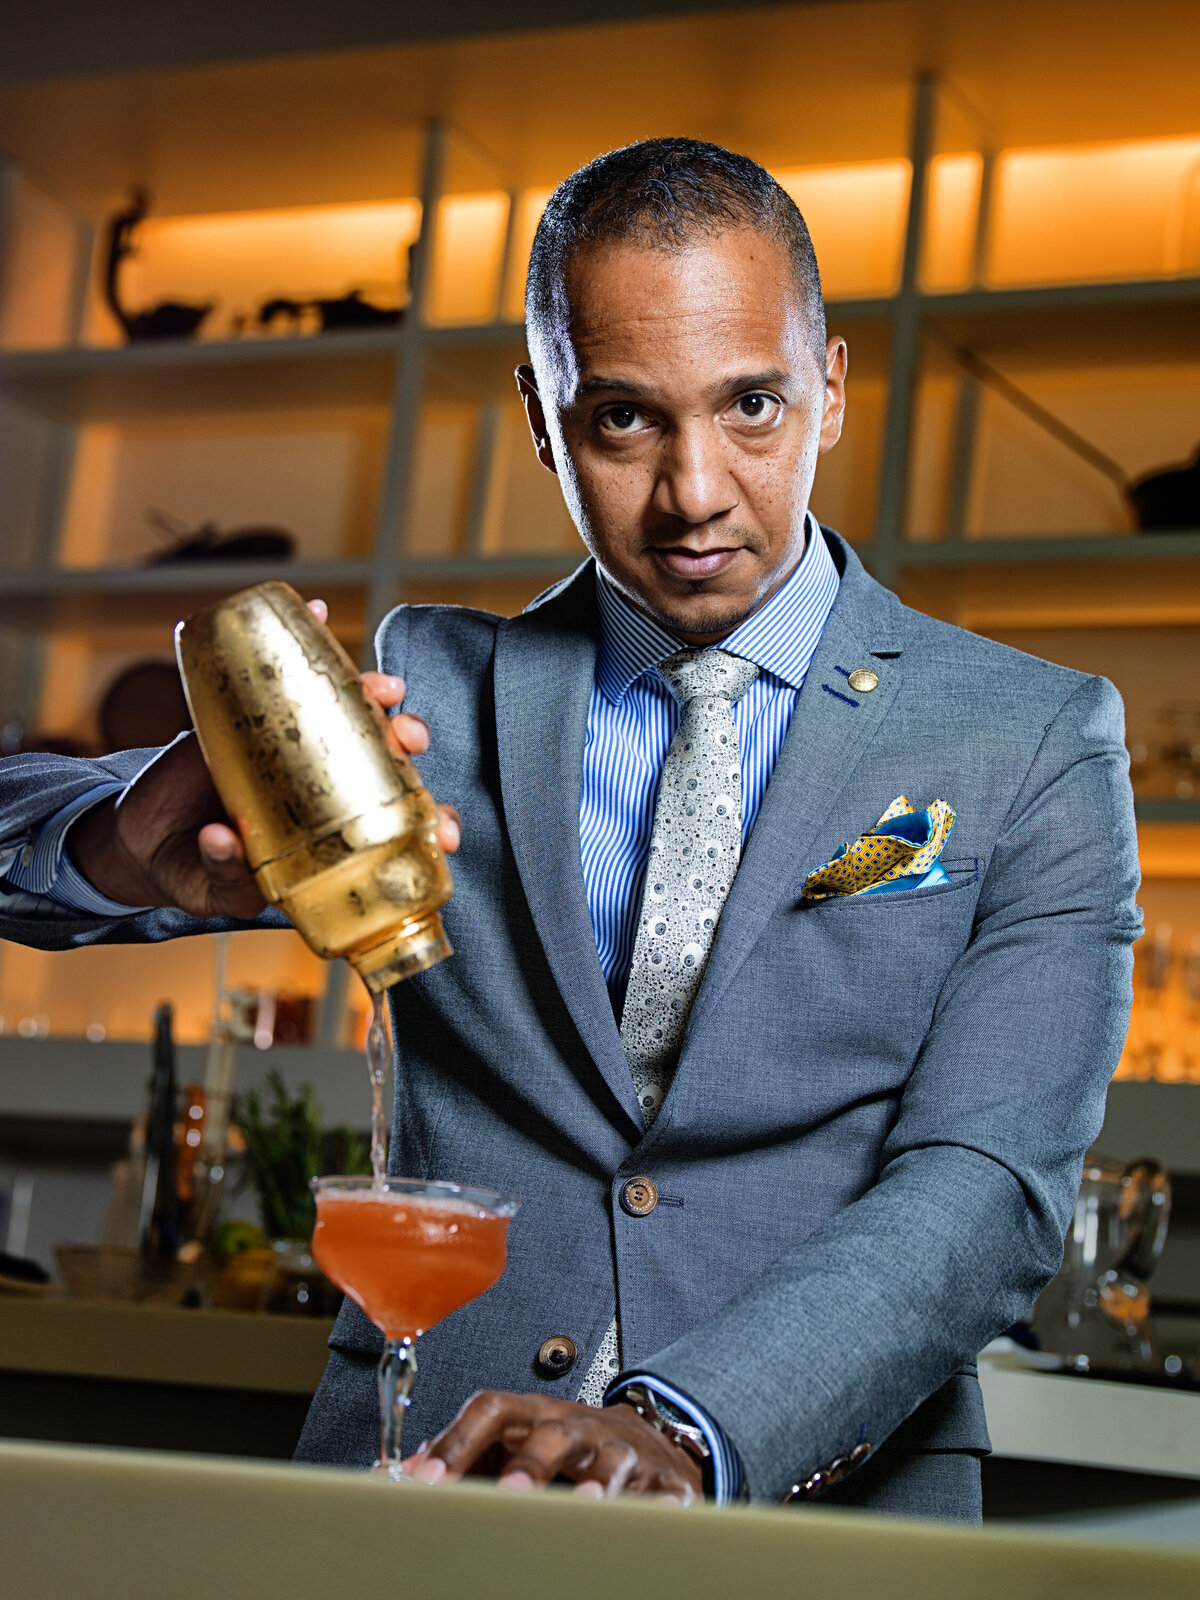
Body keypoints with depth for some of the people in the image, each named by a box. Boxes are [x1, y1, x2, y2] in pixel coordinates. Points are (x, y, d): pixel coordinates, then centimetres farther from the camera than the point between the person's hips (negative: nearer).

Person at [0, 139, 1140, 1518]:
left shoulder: (1036, 745, 3)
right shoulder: (432, 698, 9)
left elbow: (984, 1192, -8)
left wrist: (680, 1429, -24)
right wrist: (136, 845, -20)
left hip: (815, 1518, 1)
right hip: (412, 1531, 0)